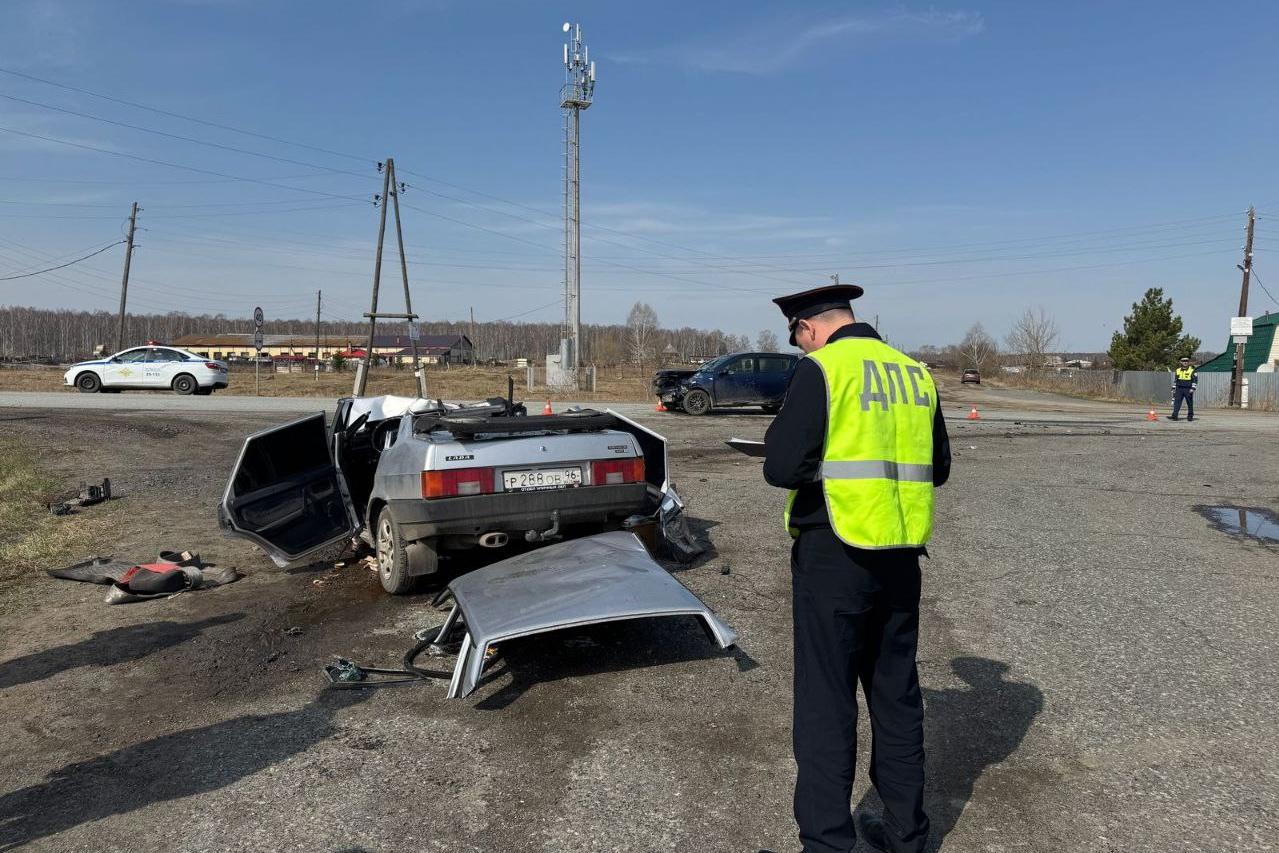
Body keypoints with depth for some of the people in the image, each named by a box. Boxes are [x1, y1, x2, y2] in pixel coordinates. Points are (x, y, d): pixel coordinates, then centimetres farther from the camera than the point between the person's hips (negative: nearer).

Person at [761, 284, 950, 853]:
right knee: (897, 694, 18)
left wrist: (777, 437, 2)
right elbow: (938, 468, 17)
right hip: (901, 555, 7)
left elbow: (783, 468, -18)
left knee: (826, 704, 4)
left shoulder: (821, 369, -11)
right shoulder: (916, 373, 9)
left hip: (834, 554, -6)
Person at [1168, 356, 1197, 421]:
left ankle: (1190, 416, 13)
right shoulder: (1178, 370, 13)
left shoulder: (1192, 370, -1)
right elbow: (1175, 380, 21)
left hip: (1188, 389, -3)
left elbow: (1195, 380, -5)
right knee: (1177, 402, -7)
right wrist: (1174, 388, 16)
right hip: (1179, 389, 3)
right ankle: (1174, 415, -12)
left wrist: (1192, 388, -15)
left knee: (1190, 403, 4)